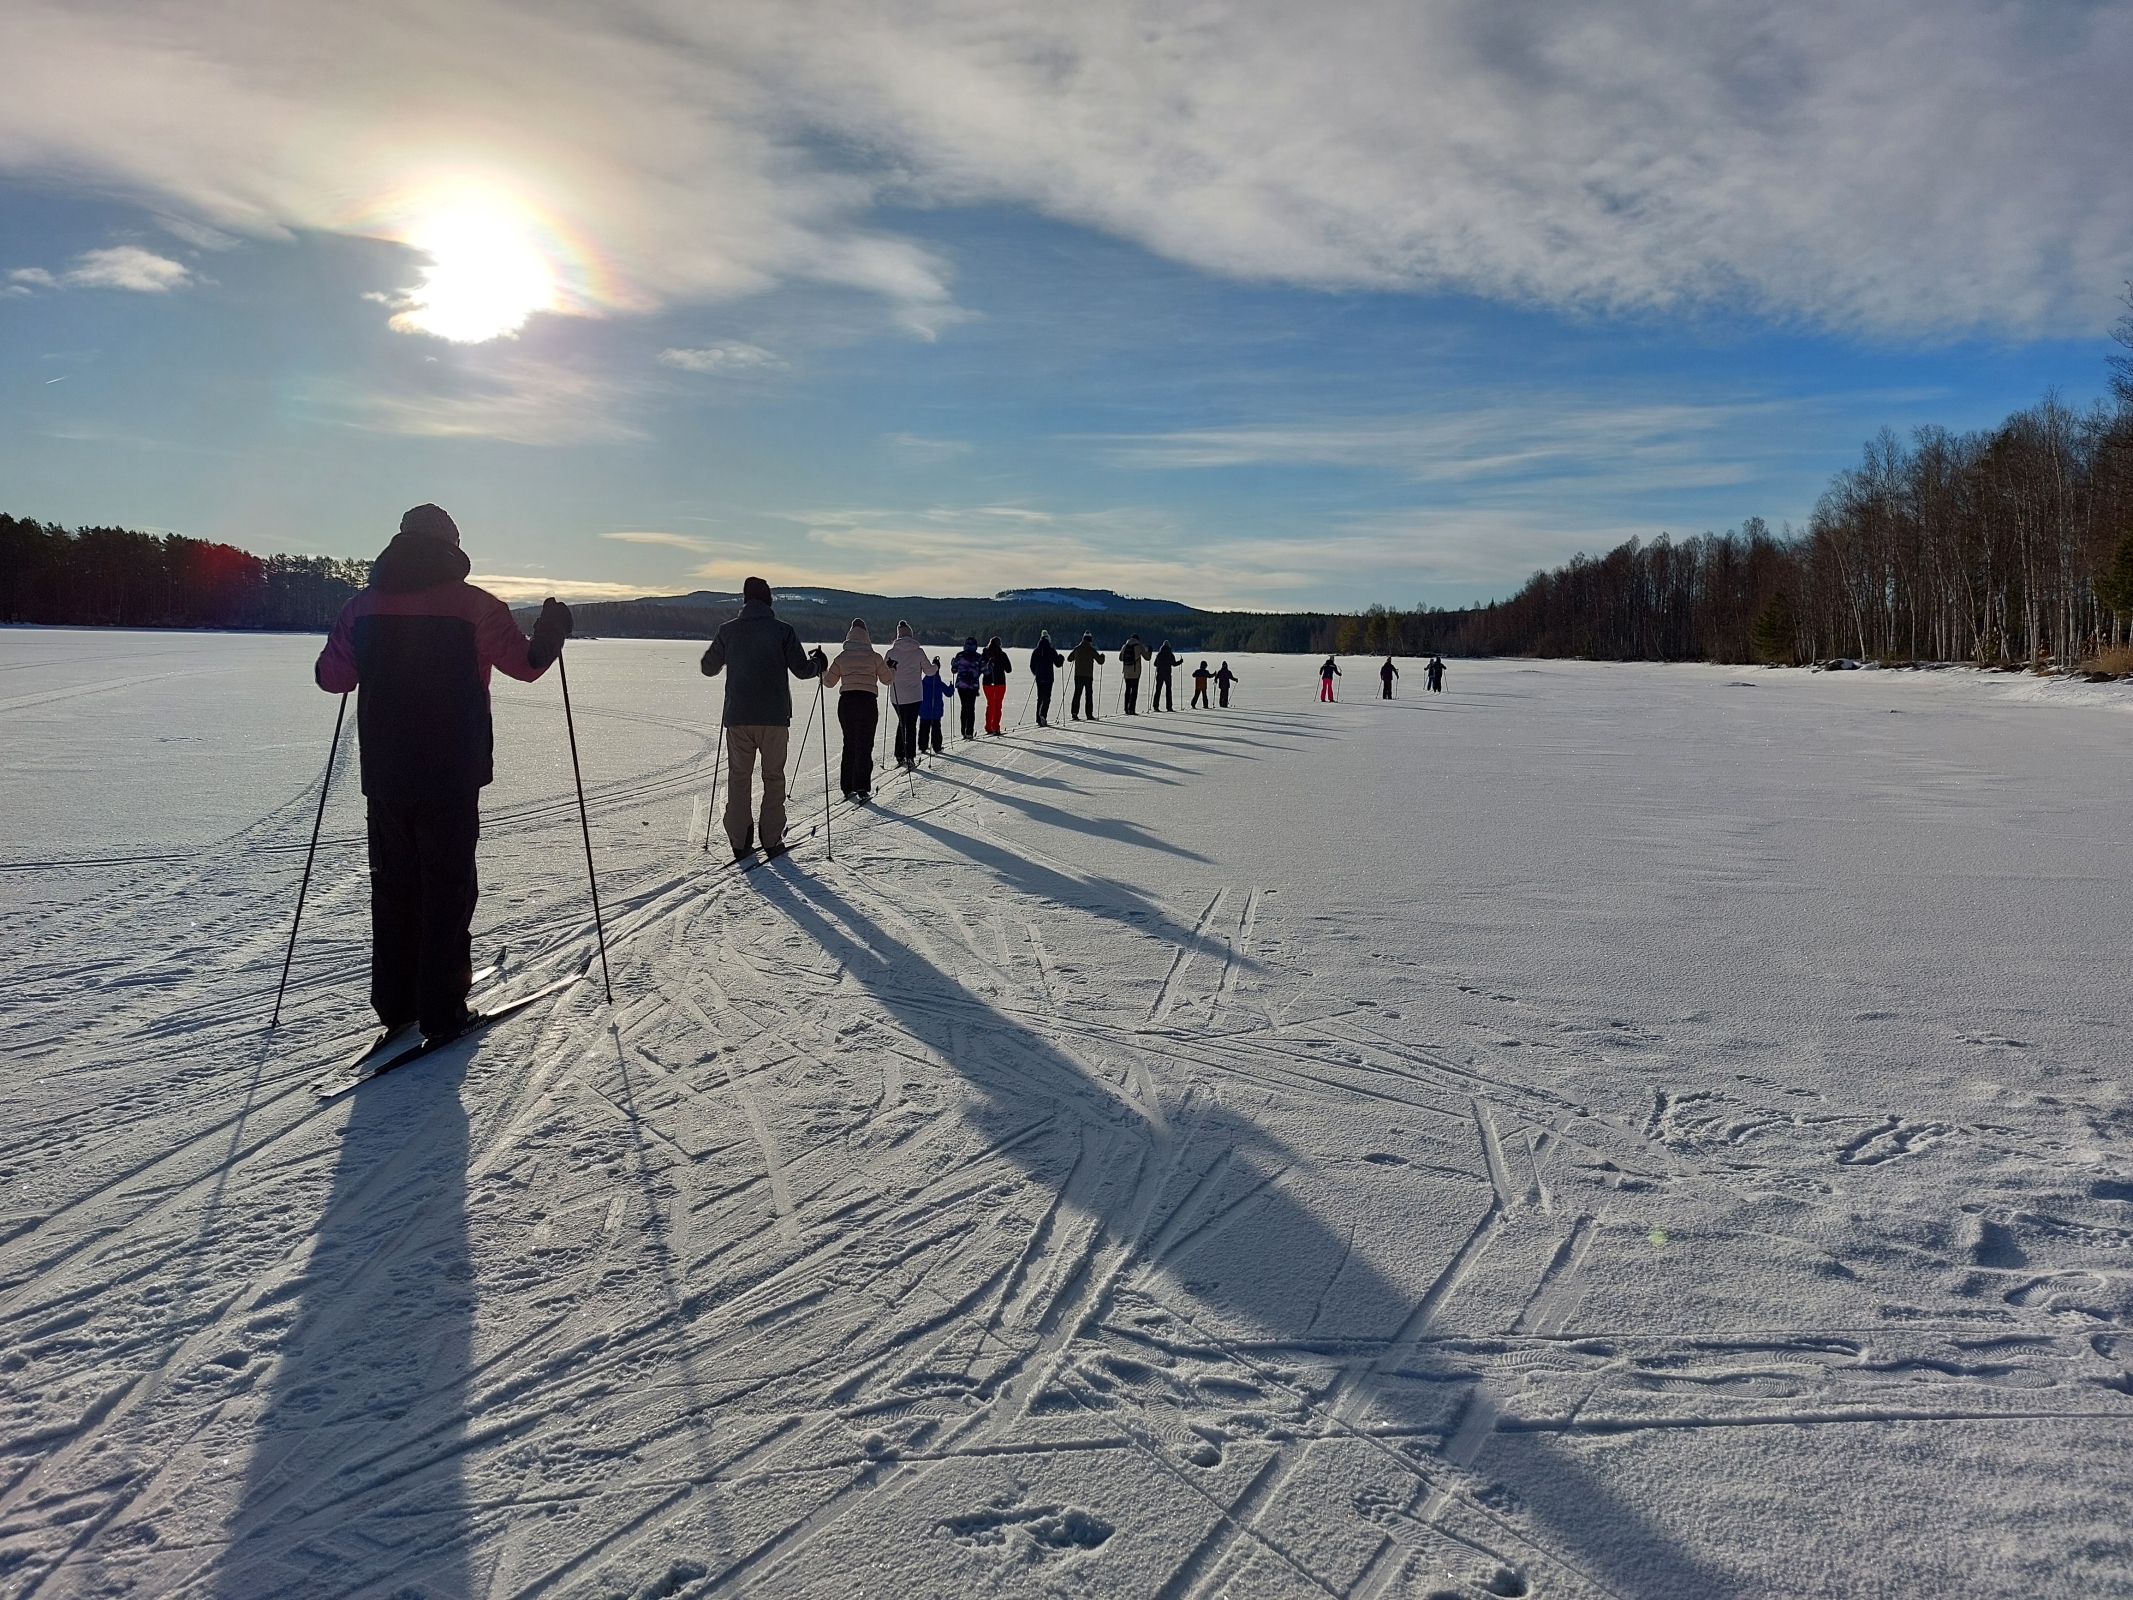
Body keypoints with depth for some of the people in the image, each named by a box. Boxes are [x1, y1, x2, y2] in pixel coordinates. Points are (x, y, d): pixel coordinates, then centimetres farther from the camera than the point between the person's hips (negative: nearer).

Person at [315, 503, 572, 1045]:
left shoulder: (363, 604, 4)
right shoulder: (473, 604, -8)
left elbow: (331, 676, 11)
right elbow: (526, 663, -4)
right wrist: (552, 631, 13)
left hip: (384, 775, 4)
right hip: (451, 775, -4)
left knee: (391, 883, 14)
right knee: (447, 886, 3)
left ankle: (394, 1003, 20)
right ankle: (440, 1011, 3)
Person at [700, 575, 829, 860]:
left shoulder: (728, 630, 2)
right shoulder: (782, 630, -5)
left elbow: (709, 668, 12)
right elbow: (802, 670, -4)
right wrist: (819, 662, 18)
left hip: (737, 717, 2)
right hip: (774, 717, -1)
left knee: (738, 777, 10)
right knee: (773, 777, 10)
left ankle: (739, 841, 9)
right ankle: (771, 840, 8)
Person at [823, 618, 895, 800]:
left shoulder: (842, 657, 7)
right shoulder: (873, 657, 2)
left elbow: (829, 682, 13)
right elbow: (887, 678, 12)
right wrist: (893, 669, 34)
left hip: (846, 702, 2)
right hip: (867, 701, -2)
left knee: (849, 744, 13)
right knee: (864, 746, -2)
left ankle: (847, 787, 14)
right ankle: (862, 788, -10)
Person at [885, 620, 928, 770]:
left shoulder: (891, 652, -5)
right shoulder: (918, 652, -5)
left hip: (896, 696, 2)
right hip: (913, 695, -2)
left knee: (902, 724, 19)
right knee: (911, 725, 4)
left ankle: (900, 756, 18)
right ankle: (909, 757, -3)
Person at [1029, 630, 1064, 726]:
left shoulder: (1035, 651, 5)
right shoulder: (1052, 651, -6)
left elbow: (1032, 665, 10)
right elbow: (1058, 664, -3)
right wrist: (1061, 658, 18)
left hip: (1039, 678, 4)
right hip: (1048, 678, -4)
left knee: (1040, 698, 12)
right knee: (1047, 697, -4)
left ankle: (1039, 719, 11)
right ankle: (1043, 714, -25)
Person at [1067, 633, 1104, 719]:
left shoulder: (1076, 649, 4)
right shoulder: (1091, 650, -7)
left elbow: (1069, 658, 17)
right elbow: (1100, 661, -5)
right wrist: (1102, 656, 17)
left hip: (1078, 675, 3)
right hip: (1088, 676, -3)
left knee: (1077, 694, 5)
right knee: (1089, 695, 5)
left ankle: (1074, 713, -5)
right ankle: (1089, 715, 6)